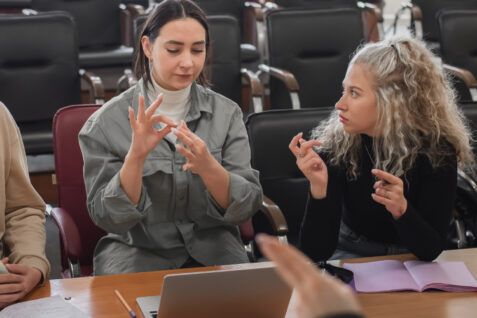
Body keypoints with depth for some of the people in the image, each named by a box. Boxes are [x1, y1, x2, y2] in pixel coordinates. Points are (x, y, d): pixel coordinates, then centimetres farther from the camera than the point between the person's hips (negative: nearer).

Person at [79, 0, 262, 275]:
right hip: (137, 251, -2)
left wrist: (208, 167, -26)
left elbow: (247, 207, -6)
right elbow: (107, 217, -10)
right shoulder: (107, 123, -6)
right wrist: (136, 156, -26)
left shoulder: (227, 113, 0)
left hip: (211, 250, 2)